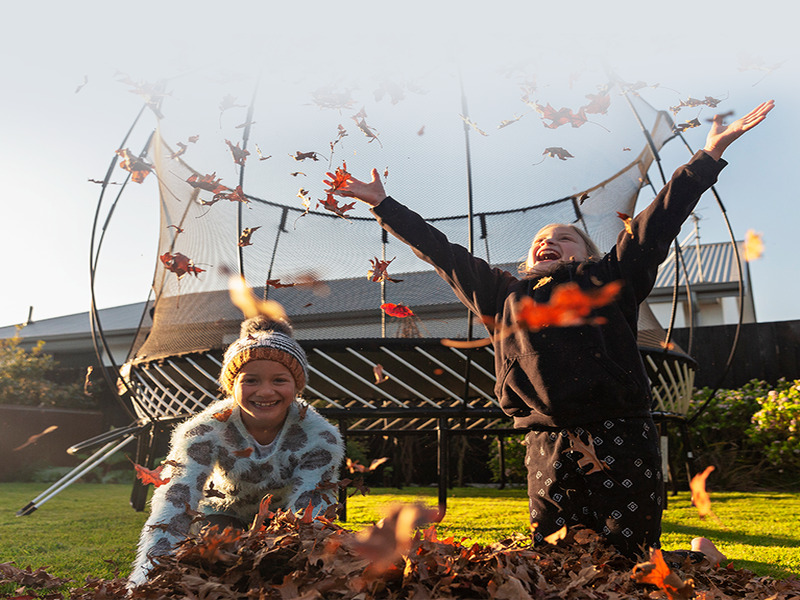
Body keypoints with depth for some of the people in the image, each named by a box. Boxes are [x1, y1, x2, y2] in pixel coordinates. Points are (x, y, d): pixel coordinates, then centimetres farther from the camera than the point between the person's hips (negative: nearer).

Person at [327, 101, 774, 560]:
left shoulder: (608, 281, 15)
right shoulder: (506, 294, 21)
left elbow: (659, 221, 10)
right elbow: (439, 250, 23)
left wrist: (711, 152, 6)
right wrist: (382, 203, 27)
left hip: (619, 440, -2)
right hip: (548, 448, 3)